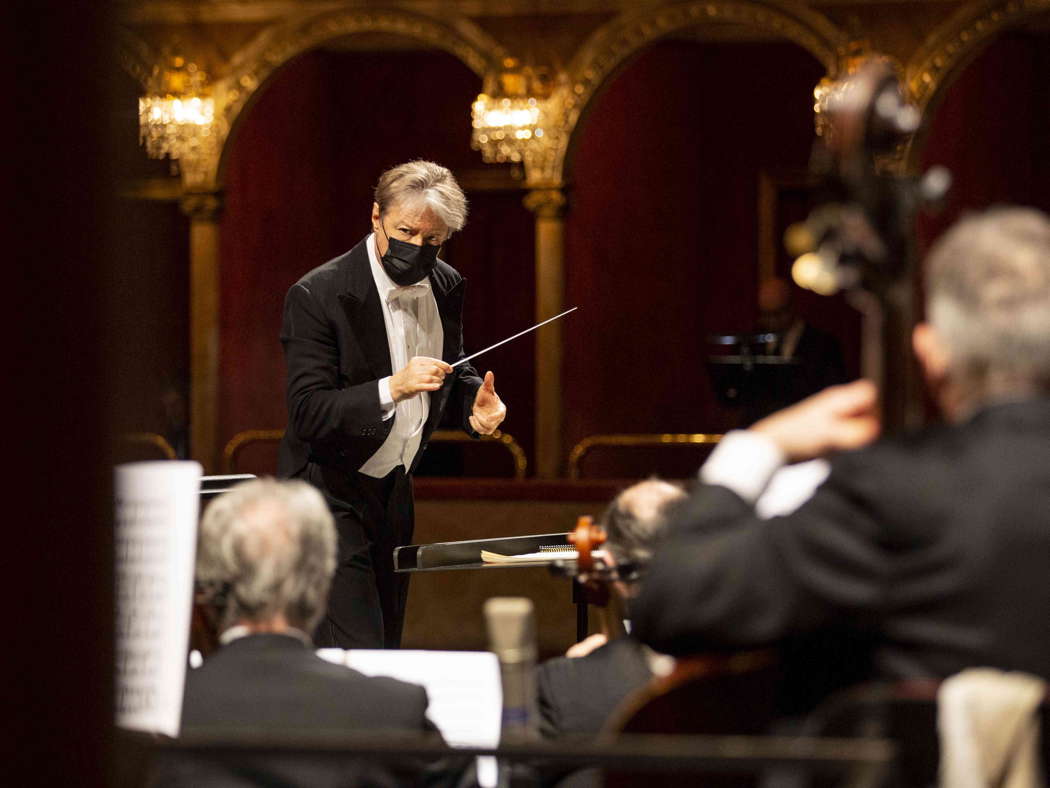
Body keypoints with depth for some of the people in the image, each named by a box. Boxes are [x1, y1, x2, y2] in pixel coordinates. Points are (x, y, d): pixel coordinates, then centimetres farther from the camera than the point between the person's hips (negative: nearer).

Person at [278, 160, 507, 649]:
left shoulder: (446, 287, 2)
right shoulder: (317, 296, -19)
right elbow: (308, 413, -23)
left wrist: (475, 401, -5)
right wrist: (392, 389, -36)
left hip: (393, 494, 7)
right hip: (329, 495, -7)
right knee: (357, 664, -16)